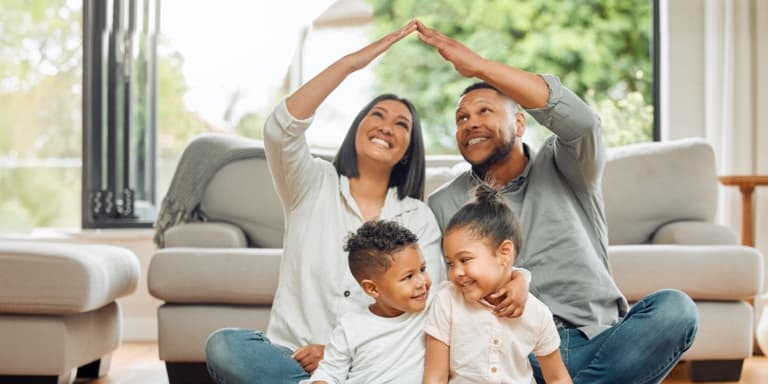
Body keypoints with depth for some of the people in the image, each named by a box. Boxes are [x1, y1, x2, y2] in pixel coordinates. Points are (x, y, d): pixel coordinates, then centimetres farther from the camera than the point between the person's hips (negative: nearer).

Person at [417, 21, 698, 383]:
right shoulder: (444, 206, 12)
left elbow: (579, 120, -14)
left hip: (597, 345, 1)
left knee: (673, 309, -28)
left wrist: (478, 65, -18)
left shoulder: (563, 168, 9)